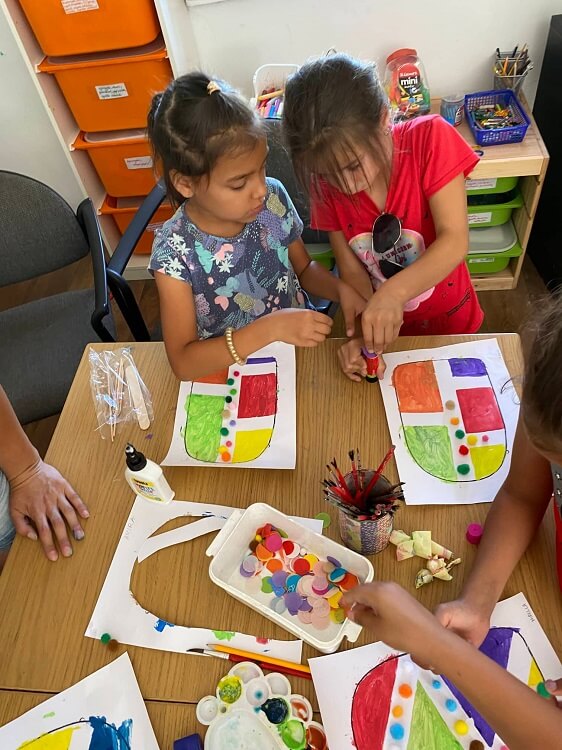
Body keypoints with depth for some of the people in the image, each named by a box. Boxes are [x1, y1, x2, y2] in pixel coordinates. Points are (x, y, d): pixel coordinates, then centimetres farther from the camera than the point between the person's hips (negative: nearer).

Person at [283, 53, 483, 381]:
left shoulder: (431, 139, -24)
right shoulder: (327, 184, -16)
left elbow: (455, 241, -31)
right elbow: (351, 269, -12)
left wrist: (393, 293, -45)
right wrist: (365, 330, -28)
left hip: (449, 321, -1)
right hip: (383, 328, 1)